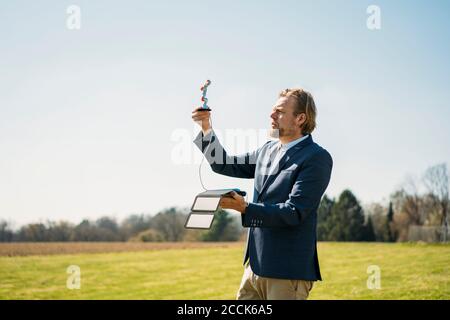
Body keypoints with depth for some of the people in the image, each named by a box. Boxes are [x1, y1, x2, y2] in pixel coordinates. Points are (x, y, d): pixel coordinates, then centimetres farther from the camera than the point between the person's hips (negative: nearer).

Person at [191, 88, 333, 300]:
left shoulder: (317, 158, -11)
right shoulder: (269, 149, 13)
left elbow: (294, 213, -18)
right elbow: (225, 165, 20)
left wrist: (245, 208, -26)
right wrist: (206, 128, 7)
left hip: (287, 272, -7)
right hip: (255, 265, 7)